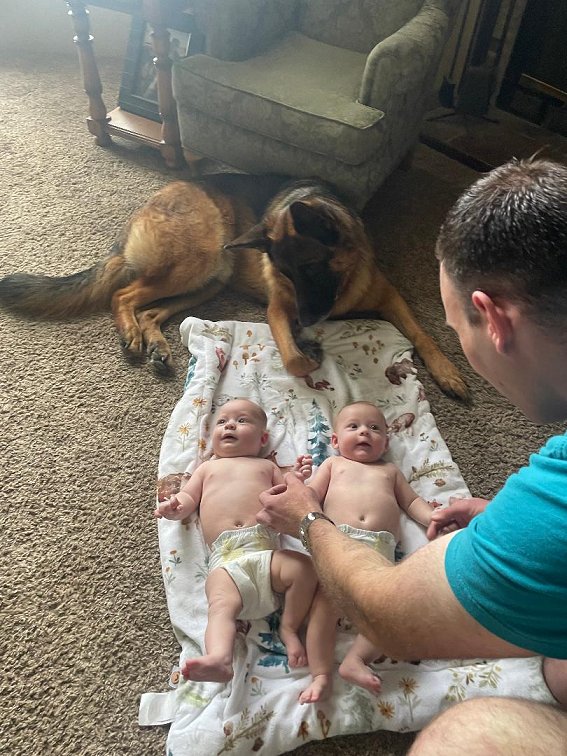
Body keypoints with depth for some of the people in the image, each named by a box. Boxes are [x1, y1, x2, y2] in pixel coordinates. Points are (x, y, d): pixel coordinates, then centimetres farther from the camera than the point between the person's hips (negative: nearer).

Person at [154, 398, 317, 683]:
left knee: (305, 567, -26)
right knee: (221, 605, -28)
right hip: (225, 558, -1)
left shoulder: (266, 466, 31)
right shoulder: (208, 467, 34)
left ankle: (289, 627, -5)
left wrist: (298, 481, 2)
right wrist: (176, 506, -1)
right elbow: (188, 498, 23)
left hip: (264, 548, 1)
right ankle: (219, 659, -49)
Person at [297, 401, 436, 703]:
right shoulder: (334, 464, 29)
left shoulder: (390, 470, 34)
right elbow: (310, 496, 17)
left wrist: (433, 516, 10)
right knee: (325, 602, -22)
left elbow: (412, 502, 31)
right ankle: (321, 674, -21)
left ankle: (355, 658, -21)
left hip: (379, 547, 2)